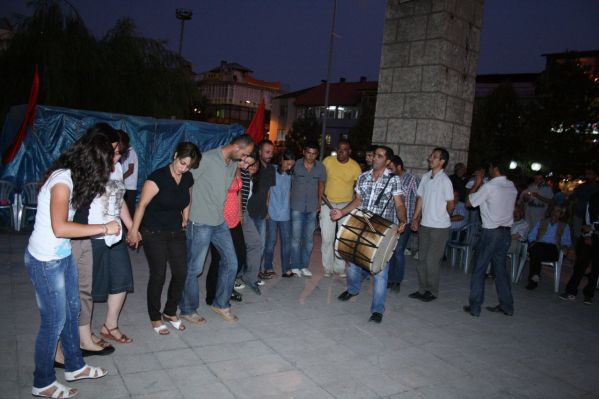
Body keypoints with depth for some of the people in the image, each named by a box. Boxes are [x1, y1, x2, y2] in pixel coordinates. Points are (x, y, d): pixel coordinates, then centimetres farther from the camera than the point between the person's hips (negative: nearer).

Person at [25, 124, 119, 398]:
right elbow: (59, 227, -30)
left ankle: (74, 366, 37)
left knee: (72, 311, 19)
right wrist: (104, 228, -24)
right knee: (54, 321, 4)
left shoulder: (70, 176, 3)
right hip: (45, 261, -9)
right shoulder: (62, 180, -23)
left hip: (62, 256, 9)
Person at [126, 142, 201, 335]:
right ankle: (155, 318, 18)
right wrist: (134, 230, -23)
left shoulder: (188, 179, 0)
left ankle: (170, 313, 24)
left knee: (181, 272, 4)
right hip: (154, 233, -6)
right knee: (158, 275, -1)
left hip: (176, 232, 6)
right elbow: (142, 204, -21)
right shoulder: (158, 177, -19)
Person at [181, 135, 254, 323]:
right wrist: (186, 213, -9)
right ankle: (187, 310, 21)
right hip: (200, 223, -7)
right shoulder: (207, 159, -15)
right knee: (194, 268, 4)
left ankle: (221, 304, 27)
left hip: (220, 222, 8)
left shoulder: (234, 164, 8)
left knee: (231, 263, 9)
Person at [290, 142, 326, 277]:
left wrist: (319, 203, 10)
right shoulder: (295, 165, -8)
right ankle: (295, 266, 12)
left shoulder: (320, 167, 0)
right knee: (296, 238, 1)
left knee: (309, 238, 8)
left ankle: (304, 266, 19)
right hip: (297, 207, -3)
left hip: (312, 208, 3)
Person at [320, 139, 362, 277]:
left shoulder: (355, 167, -7)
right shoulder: (327, 161, -4)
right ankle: (328, 267, 15)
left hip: (346, 205, 0)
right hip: (328, 204, 0)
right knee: (327, 238, 0)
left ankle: (340, 267, 20)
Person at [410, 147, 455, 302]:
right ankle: (422, 289, 25)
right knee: (422, 258, 12)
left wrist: (442, 217, 8)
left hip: (439, 227, -6)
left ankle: (432, 292, 15)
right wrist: (415, 218, 9)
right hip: (424, 225, 6)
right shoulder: (425, 177, 6)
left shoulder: (445, 180, -13)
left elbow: (451, 204, -7)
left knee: (432, 260, 0)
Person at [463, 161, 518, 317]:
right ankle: (506, 306, 22)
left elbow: (470, 202, -6)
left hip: (491, 232, -6)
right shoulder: (512, 187, 6)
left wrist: (477, 183, 2)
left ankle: (474, 307, 6)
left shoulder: (488, 186, -15)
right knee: (501, 269, 15)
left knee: (479, 270, 2)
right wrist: (481, 184, 17)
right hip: (506, 232, 7)